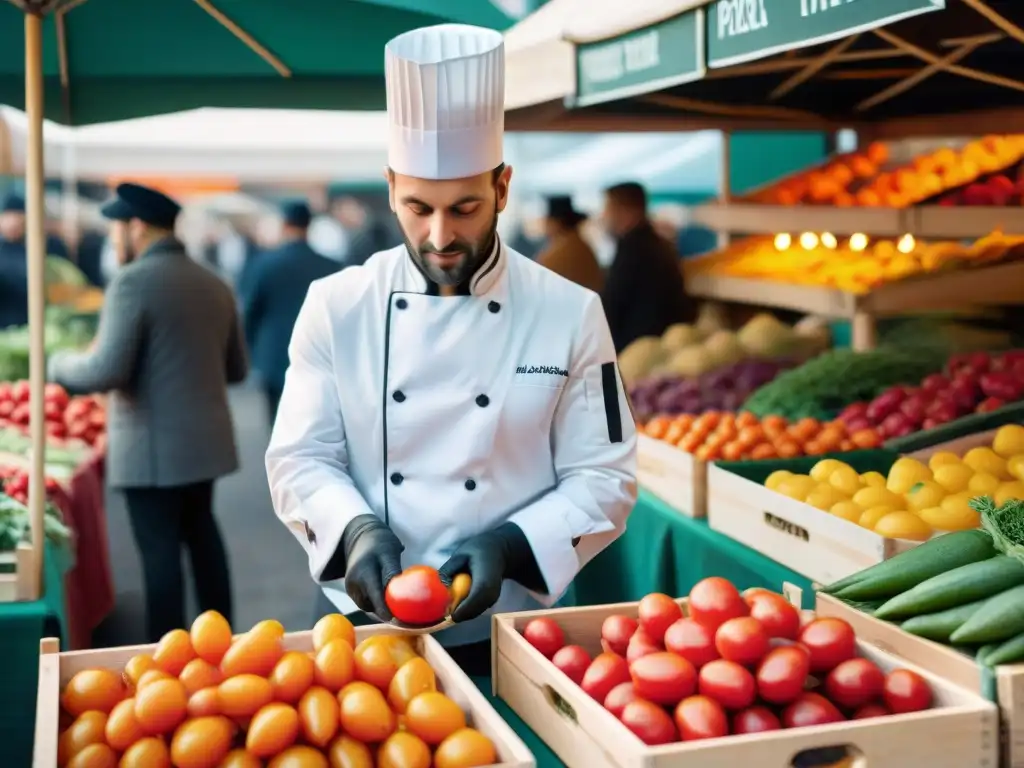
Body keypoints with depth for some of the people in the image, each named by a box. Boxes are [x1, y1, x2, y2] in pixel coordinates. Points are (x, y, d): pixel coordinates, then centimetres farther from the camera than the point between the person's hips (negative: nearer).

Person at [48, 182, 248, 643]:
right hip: (205, 436, 8)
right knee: (200, 528, 23)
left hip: (153, 445, -7)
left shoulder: (132, 281, -15)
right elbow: (236, 369, 12)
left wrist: (58, 364, -3)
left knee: (160, 548, 1)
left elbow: (105, 372, -21)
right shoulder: (214, 284, 7)